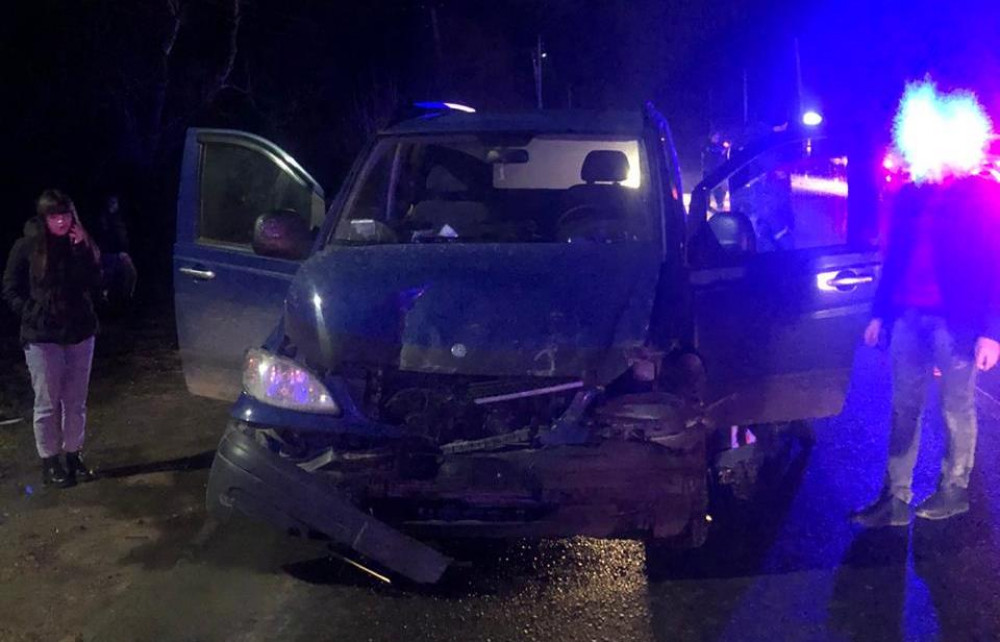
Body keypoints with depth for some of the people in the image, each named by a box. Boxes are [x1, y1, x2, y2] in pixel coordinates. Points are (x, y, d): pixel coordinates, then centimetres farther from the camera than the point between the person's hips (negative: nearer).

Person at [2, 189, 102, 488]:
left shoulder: (79, 243, 1)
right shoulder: (27, 246, -6)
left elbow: (94, 282, -8)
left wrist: (84, 250, -18)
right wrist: (33, 315, -9)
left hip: (80, 332, 3)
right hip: (42, 337, -3)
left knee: (76, 400, 10)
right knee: (48, 402, 5)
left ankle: (73, 455, 23)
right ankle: (49, 462, 15)